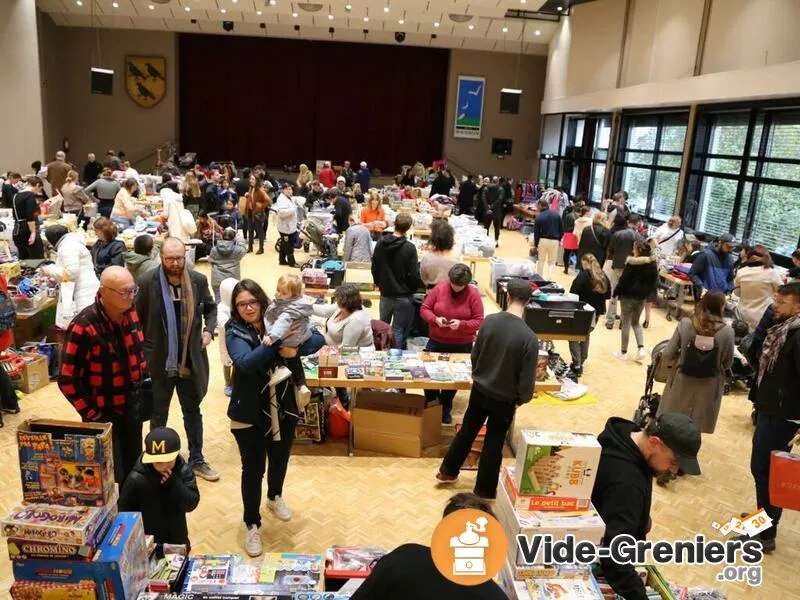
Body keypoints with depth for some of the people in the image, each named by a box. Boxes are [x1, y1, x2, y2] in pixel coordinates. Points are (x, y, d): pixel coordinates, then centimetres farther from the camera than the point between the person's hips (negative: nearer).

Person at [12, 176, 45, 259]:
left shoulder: (16, 196, 15)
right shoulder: (30, 195, -11)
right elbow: (30, 216, -22)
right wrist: (33, 232, -24)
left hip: (17, 232, 9)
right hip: (27, 232, -9)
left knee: (23, 260, 11)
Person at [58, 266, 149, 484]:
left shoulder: (131, 313, -4)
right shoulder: (84, 327, -24)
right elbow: (67, 380, -19)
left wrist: (145, 383, 8)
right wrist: (92, 415, -14)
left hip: (132, 410, 6)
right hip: (104, 416, -6)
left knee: (133, 470, 21)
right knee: (112, 478, 6)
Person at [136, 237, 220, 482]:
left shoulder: (198, 280, -5)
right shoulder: (147, 281, -12)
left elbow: (210, 307, 12)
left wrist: (209, 329, -4)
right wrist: (142, 347, -4)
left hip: (190, 359, 2)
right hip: (159, 360, -2)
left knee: (193, 411, 16)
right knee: (158, 414, 15)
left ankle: (196, 459, 31)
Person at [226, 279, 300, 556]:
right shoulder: (234, 331, -13)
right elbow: (246, 362, -31)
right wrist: (278, 340, -39)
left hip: (284, 408, 3)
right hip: (250, 413, -3)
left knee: (280, 459, 23)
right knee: (253, 470, 6)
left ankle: (275, 497, 53)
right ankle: (252, 525, 27)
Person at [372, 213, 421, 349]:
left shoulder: (381, 243, -3)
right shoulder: (409, 248, -19)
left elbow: (374, 267, 7)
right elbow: (414, 275, -15)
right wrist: (414, 288, 5)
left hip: (385, 294, 5)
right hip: (403, 296, -5)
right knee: (399, 330, 3)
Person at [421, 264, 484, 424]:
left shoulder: (473, 294, -11)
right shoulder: (439, 288, -7)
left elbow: (479, 321, -10)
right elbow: (424, 309, -2)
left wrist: (461, 324, -26)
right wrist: (435, 319, -21)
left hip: (462, 345, -1)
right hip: (436, 342, 2)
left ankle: (445, 408, 33)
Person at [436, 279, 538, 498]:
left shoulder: (489, 321, -12)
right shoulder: (529, 337, -25)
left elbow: (475, 355, 1)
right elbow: (527, 379, -18)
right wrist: (523, 398, 3)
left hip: (479, 389, 4)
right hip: (504, 398, -4)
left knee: (467, 431, 23)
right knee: (493, 443, 14)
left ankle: (447, 472, 40)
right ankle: (484, 491, 30)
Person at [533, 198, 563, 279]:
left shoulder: (539, 217, -7)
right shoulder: (556, 214, 2)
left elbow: (536, 232, -5)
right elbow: (561, 229, 4)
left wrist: (535, 244, 5)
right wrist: (559, 239, 16)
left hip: (543, 240, -2)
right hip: (554, 241, 2)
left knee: (541, 260, 14)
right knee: (552, 262, 10)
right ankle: (548, 279, 1)